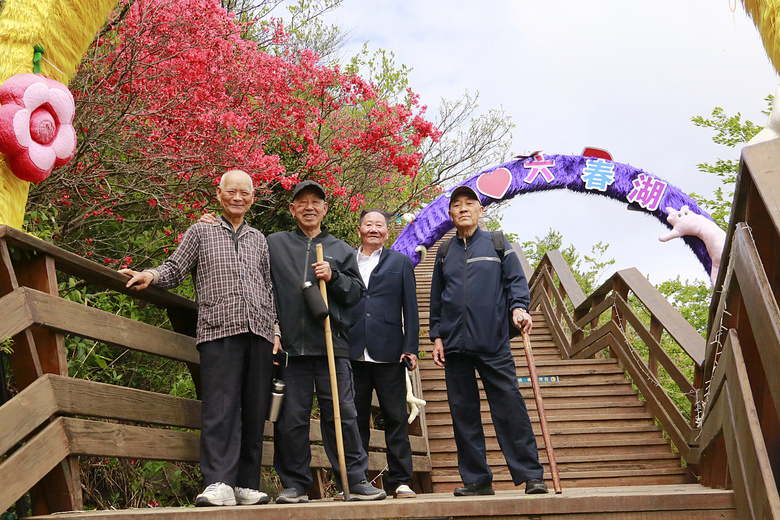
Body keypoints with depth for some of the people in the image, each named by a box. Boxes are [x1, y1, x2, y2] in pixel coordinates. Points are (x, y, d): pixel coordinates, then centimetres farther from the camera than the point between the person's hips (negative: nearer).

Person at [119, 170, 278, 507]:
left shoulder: (258, 240, 22)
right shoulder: (200, 232, 14)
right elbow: (175, 270, 9)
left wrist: (275, 330, 12)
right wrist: (151, 275, -12)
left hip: (259, 333, 3)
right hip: (219, 331, -3)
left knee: (255, 410, 2)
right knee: (220, 408, -11)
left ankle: (246, 484, 9)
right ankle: (219, 484, -10)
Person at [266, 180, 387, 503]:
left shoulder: (341, 250, 17)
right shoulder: (274, 244, 16)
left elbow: (357, 292, 12)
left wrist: (334, 278, -3)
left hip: (331, 343, 0)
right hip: (290, 343, 0)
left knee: (341, 413, 0)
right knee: (291, 418, 2)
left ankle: (355, 480, 9)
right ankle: (294, 485, 13)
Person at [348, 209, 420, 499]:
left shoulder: (400, 262, 12)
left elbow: (410, 308, 7)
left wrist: (410, 348, -2)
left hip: (388, 352, -1)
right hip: (353, 352, 1)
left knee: (396, 419, 2)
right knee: (355, 420, 7)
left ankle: (401, 480, 11)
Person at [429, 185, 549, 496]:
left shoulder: (497, 243, 9)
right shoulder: (445, 253, 17)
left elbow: (516, 280, 4)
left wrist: (518, 307, -16)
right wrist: (437, 336, 10)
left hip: (493, 342, -3)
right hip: (454, 343, 3)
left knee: (510, 407, -4)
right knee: (463, 412, 5)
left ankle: (530, 475, 5)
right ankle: (476, 479, 14)